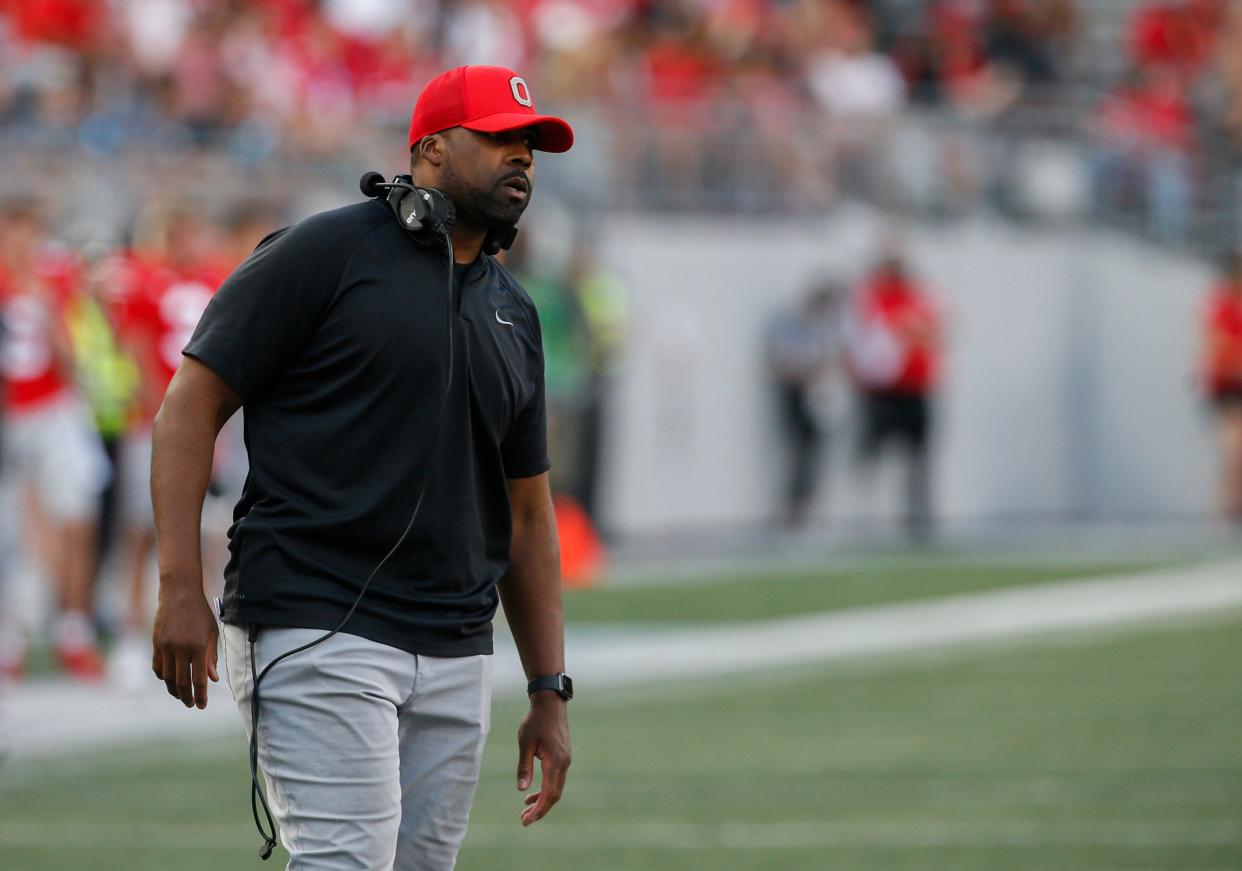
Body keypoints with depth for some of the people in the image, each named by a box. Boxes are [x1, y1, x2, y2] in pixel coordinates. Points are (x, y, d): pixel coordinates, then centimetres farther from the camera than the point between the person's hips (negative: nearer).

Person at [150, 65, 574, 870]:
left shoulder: (513, 314, 19)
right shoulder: (326, 253, -2)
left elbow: (527, 511, 23)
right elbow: (193, 404, -5)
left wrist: (550, 692, 17)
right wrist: (181, 589, -15)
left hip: (457, 654, 7)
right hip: (316, 635, -7)